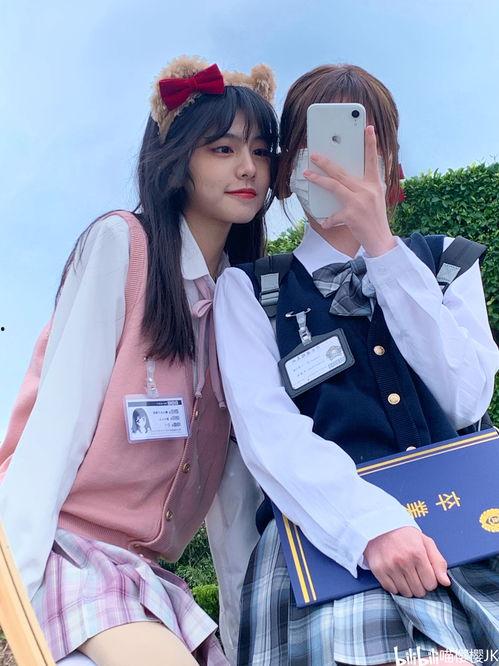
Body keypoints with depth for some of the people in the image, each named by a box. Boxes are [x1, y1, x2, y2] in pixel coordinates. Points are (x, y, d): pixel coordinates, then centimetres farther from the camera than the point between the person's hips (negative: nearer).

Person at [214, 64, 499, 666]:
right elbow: (267, 429, -6)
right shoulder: (248, 288, 11)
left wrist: (382, 244, -4)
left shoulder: (444, 262, 18)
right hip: (329, 533, -2)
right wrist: (371, 523, -24)